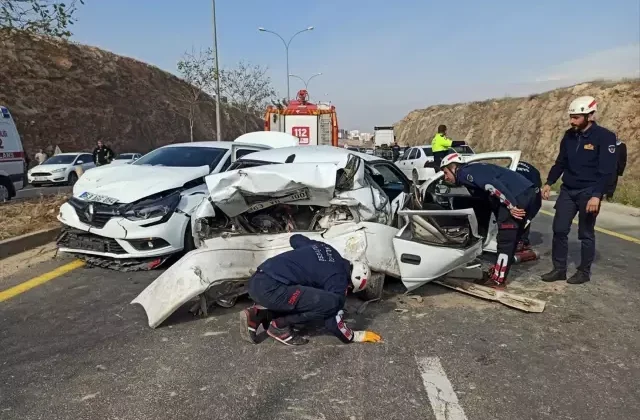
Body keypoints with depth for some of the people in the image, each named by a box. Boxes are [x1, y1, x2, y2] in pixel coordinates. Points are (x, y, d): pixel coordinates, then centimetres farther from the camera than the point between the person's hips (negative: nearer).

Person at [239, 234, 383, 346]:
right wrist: (356, 337, 13)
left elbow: (295, 238, 34)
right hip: (269, 288, -9)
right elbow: (333, 322, -2)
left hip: (257, 280, 9)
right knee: (331, 303, -13)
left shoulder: (326, 248, 19)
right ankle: (280, 325, 0)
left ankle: (259, 313, 14)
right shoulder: (338, 280, -3)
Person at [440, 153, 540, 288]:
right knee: (511, 238, 17)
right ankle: (497, 272, 28)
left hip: (518, 195, -10)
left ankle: (498, 280, 5)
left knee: (505, 239, -2)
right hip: (527, 193, 10)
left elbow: (492, 185, -19)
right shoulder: (474, 170, 27)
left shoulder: (465, 172, -4)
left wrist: (511, 205, -19)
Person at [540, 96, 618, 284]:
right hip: (567, 190, 6)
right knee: (559, 230, 3)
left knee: (586, 234, 4)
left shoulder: (605, 137, -11)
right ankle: (559, 269, 13)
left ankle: (584, 272, 17)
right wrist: (549, 183, 9)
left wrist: (596, 195, -23)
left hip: (588, 193, -5)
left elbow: (606, 170, -15)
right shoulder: (569, 135, 7)